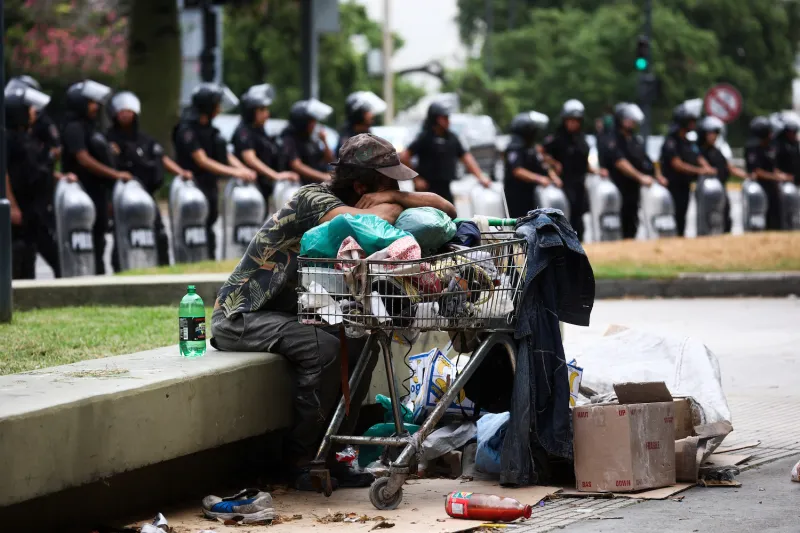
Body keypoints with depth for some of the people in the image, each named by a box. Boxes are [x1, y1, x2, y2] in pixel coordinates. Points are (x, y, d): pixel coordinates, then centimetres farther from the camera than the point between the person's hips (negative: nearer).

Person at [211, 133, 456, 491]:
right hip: (239, 317, -9)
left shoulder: (351, 205, 6)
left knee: (361, 345, -5)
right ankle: (300, 460, -15)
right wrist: (392, 205, -16)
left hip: (286, 313, 9)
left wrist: (395, 197, -15)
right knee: (324, 348, -29)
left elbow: (445, 208, 3)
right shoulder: (313, 199, -19)